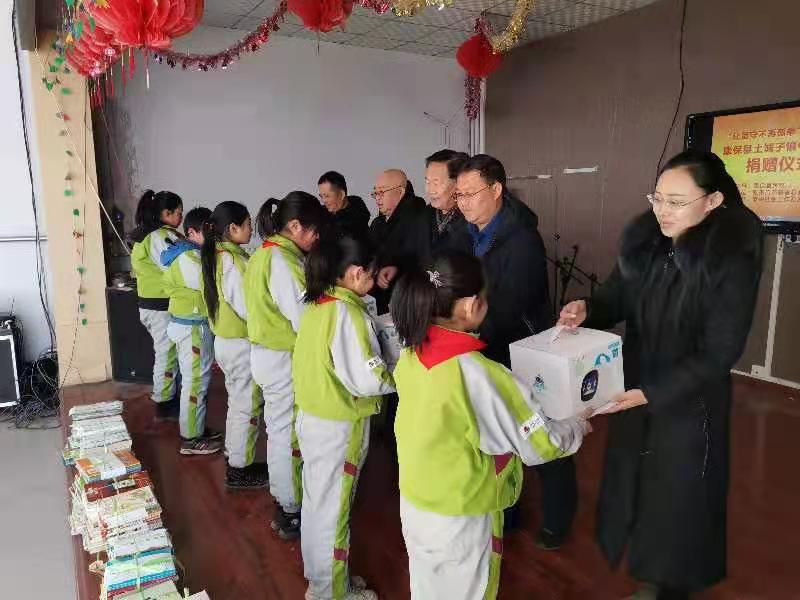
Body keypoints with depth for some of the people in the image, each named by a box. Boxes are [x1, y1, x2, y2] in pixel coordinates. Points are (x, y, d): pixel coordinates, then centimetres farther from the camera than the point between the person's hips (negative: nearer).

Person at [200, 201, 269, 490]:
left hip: (225, 339, 9)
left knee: (237, 401, 20)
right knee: (247, 406, 3)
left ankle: (234, 457, 33)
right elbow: (248, 309, -23)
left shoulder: (215, 256, 6)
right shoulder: (234, 261, -22)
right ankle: (240, 470, 15)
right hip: (242, 344, -9)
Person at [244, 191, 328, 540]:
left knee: (279, 430, 21)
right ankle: (292, 513, 18)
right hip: (285, 359, -10)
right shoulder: (283, 261, -21)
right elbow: (304, 319, -24)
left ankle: (282, 499, 36)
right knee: (290, 436, 3)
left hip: (266, 352, 10)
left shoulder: (264, 254, 9)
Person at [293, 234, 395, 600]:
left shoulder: (316, 306, 1)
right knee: (333, 508, 9)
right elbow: (368, 379, -25)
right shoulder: (347, 313, -23)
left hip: (312, 417, 8)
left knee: (316, 500, 22)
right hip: (338, 426, -8)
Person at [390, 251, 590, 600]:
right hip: (460, 515, -6)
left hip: (415, 501, 6)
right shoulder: (479, 374, -30)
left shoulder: (411, 354, -10)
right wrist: (579, 426, 0)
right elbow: (540, 445, -21)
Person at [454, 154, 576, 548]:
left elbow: (506, 311, -26)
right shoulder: (472, 235, 1)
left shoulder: (522, 240, -22)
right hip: (489, 354, 7)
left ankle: (557, 521, 34)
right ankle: (502, 512, 39)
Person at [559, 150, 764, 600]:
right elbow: (618, 296, 4)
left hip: (689, 402, -5)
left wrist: (650, 393, -26)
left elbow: (719, 354, -20)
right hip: (634, 388, 6)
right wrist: (587, 309, -18)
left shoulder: (734, 261, -21)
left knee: (679, 496, 14)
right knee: (633, 480, 20)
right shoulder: (644, 239, -6)